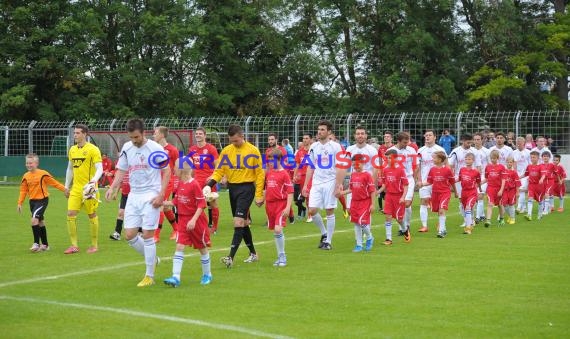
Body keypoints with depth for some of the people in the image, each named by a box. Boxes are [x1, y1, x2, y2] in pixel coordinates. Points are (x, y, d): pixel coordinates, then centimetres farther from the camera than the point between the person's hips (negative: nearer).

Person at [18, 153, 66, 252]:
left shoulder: (43, 174, -11)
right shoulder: (26, 176, 4)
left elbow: (54, 183, -4)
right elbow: (23, 190, 9)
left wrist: (65, 189, -8)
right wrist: (20, 203, 5)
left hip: (42, 200, -6)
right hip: (32, 201, 6)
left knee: (34, 219, -20)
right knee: (40, 222, 14)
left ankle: (37, 243, -12)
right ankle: (45, 245, 24)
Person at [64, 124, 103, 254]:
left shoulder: (92, 149, -8)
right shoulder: (72, 150, 12)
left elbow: (99, 169, -14)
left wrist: (93, 181, -31)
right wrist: (67, 186, 19)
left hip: (88, 188, -6)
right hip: (75, 188, 6)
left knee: (92, 215, 3)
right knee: (70, 214, -4)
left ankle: (94, 245, 13)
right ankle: (74, 245, 2)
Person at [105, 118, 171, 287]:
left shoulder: (155, 148, -10)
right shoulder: (126, 148, 5)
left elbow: (167, 172, -6)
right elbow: (121, 170, 14)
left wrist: (161, 195, -14)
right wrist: (112, 188, -3)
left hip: (151, 196, -6)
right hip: (133, 196, 6)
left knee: (147, 235, -6)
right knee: (129, 235, 2)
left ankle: (149, 276, 3)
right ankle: (152, 258, 27)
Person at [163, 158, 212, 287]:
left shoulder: (194, 184, -18)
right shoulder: (180, 184, 5)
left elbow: (202, 204, -18)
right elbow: (176, 201, 14)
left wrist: (193, 220, -24)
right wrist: (163, 203, 0)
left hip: (196, 220, -6)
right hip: (183, 220, 6)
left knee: (202, 248, 10)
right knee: (179, 247, -6)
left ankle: (207, 274, 27)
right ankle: (176, 277, -11)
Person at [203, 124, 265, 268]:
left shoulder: (253, 151, -6)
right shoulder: (226, 151, 6)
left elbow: (260, 173, -4)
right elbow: (219, 170, 6)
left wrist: (259, 195, -7)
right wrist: (209, 184, -11)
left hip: (246, 187, -6)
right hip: (232, 187, 6)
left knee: (238, 221, -15)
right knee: (242, 222, 13)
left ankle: (231, 257, -19)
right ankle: (253, 253, 27)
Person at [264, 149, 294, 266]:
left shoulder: (284, 174, -9)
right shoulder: (268, 173, 10)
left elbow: (290, 192, -11)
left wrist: (288, 207, -16)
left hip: (281, 204, -7)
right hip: (270, 204, 7)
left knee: (278, 229, -17)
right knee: (274, 231, 11)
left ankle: (282, 255, -3)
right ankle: (280, 256, 21)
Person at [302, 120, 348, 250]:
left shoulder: (335, 146, -5)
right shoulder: (314, 147, 9)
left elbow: (340, 168, -8)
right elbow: (310, 167, 14)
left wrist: (338, 186, -15)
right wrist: (305, 185, 8)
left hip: (330, 182, -4)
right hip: (316, 183, 4)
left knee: (330, 211, 0)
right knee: (312, 210, -4)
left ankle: (328, 241, 10)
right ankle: (324, 233, 19)